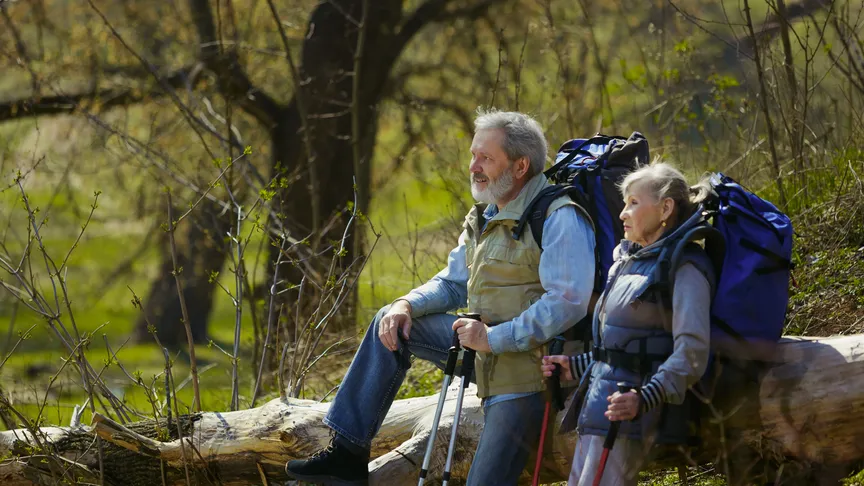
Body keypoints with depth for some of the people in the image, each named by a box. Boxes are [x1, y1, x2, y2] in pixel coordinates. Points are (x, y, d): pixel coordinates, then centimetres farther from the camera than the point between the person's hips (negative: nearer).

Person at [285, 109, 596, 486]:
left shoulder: (560, 219, -18)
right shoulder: (484, 217, 12)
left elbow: (568, 302, -27)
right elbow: (452, 283, 20)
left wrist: (494, 338, -25)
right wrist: (406, 305, -1)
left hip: (525, 367, -9)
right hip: (486, 351, 9)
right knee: (391, 324, 8)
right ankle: (347, 452, 6)